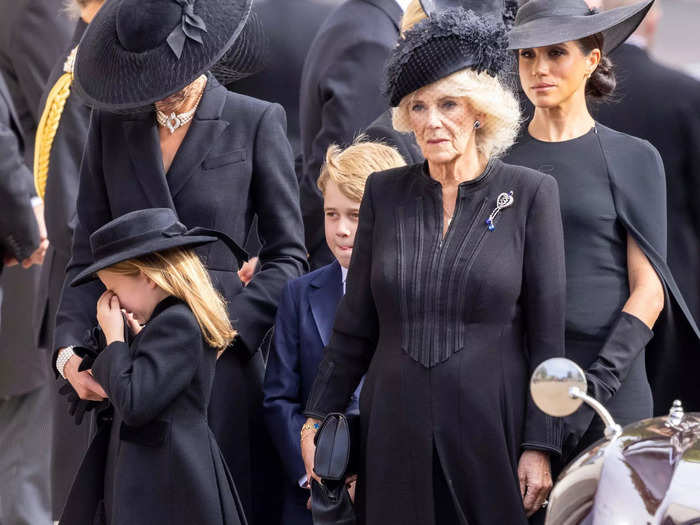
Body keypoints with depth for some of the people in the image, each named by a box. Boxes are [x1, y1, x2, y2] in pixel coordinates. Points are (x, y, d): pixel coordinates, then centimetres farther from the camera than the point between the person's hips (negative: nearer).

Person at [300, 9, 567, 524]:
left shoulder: (530, 193, -2)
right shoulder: (384, 192, 6)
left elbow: (547, 333, -3)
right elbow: (355, 324, 11)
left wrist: (540, 447, -7)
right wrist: (317, 419, 7)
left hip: (489, 425, -2)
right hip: (395, 432, 2)